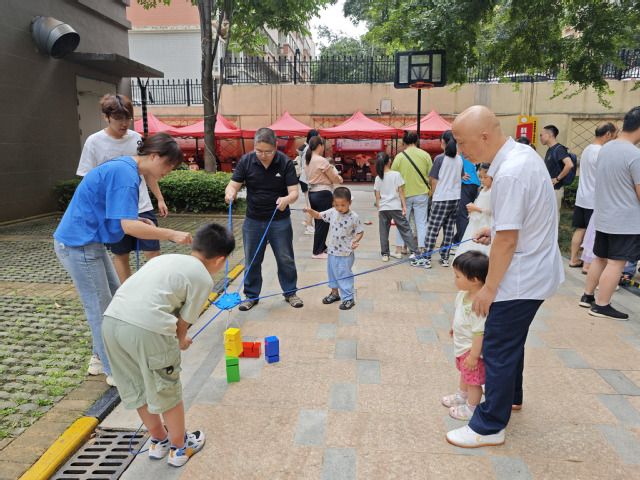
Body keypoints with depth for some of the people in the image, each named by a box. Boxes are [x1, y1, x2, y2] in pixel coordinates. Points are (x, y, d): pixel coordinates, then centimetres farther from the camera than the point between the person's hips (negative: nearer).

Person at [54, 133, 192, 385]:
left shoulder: (123, 167, 8)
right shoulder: (125, 174, -23)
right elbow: (129, 227, -29)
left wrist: (139, 221, 4)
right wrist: (172, 234, -24)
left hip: (87, 241, 10)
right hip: (79, 245, -10)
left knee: (115, 298, 17)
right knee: (101, 308, 0)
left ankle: (100, 357, 31)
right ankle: (114, 371, 14)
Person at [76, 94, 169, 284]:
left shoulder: (136, 138, 3)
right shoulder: (94, 142, -6)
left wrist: (160, 199, 12)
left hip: (142, 207, 2)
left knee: (153, 252, 0)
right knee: (121, 255, 10)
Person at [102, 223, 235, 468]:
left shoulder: (166, 258, 26)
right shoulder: (204, 279, 6)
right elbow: (185, 320, 8)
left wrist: (175, 337, 35)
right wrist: (180, 340, 31)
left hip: (112, 319, 7)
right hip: (147, 328, -7)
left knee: (137, 388, 25)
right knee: (167, 391, 16)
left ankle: (158, 440, 45)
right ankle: (179, 447, 36)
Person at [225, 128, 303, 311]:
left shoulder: (285, 162, -13)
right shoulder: (246, 161, -9)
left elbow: (294, 192, -16)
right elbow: (233, 185, -10)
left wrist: (287, 199, -40)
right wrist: (230, 193, -34)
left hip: (280, 220, -1)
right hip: (253, 220, 1)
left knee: (285, 259, 10)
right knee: (252, 261, 10)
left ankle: (290, 292, 29)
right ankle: (251, 295, 27)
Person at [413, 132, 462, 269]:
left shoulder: (440, 158, -9)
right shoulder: (460, 159, 6)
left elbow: (435, 181, -7)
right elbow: (460, 177, 15)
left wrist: (433, 194, 7)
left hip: (442, 198, -6)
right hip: (456, 198, 6)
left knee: (432, 228, -3)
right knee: (449, 229, 9)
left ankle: (426, 259, -3)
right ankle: (445, 258, 14)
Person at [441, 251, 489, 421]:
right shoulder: (464, 293, -8)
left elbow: (480, 333, -32)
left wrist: (473, 355, -25)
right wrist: (453, 327, 25)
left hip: (472, 348, -9)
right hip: (462, 345, 9)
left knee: (473, 380, 13)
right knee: (464, 374, 30)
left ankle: (471, 408, 34)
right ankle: (461, 396, 53)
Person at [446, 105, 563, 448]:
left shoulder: (509, 174, -27)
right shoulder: (522, 152, 4)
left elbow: (507, 241, -25)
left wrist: (489, 288, -17)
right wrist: (496, 229, 10)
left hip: (521, 278, -10)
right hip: (535, 270, 10)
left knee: (499, 349, 1)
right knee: (512, 340, 25)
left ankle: (489, 427, 15)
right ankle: (509, 396, 45)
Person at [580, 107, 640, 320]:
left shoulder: (605, 148, 5)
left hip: (603, 216, 8)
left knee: (600, 258, 17)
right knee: (616, 263, 0)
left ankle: (587, 296, 24)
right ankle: (601, 306, 6)